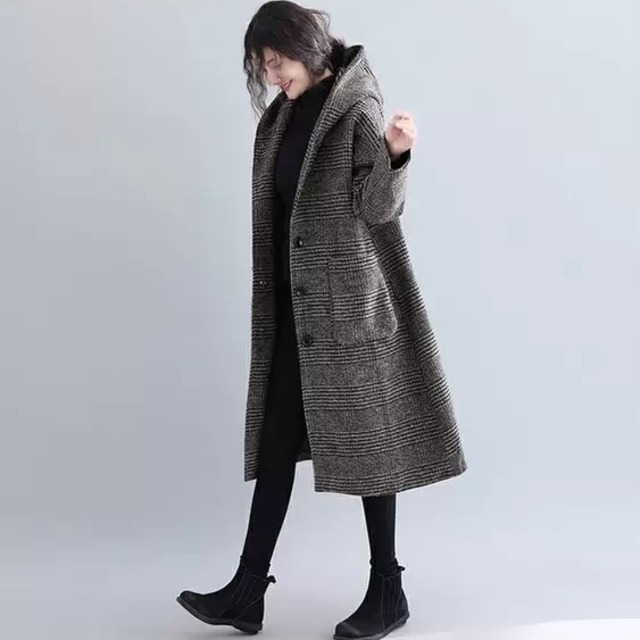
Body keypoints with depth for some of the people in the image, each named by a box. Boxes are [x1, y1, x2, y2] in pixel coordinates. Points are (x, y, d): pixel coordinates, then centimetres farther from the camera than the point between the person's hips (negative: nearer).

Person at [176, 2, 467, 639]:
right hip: (295, 305, 8)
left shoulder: (358, 110, -10)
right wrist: (271, 301, 18)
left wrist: (396, 154, -34)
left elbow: (379, 207, -15)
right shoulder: (282, 116, 12)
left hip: (350, 304, -7)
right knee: (275, 438, 7)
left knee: (366, 441, 1)